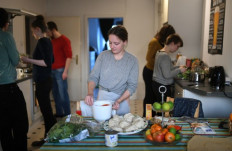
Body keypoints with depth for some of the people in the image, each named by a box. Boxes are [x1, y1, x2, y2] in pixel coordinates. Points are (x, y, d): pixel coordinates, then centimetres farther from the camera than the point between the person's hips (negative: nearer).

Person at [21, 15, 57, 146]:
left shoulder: (42, 41, -15)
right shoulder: (48, 41, 12)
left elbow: (47, 62, -23)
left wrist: (29, 60, -17)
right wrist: (31, 61, 28)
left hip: (42, 82, -10)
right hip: (46, 79, 10)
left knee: (46, 111, -1)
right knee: (47, 111, 16)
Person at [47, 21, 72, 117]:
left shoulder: (64, 40, -6)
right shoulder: (52, 41, 17)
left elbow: (69, 56, -11)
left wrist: (65, 71, -16)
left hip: (60, 71, -7)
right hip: (52, 70, 7)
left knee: (63, 94, -4)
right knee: (55, 93, 11)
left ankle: (67, 114, 5)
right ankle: (59, 113, 22)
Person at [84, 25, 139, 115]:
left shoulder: (132, 60, -6)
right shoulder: (103, 56, -1)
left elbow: (132, 86, -9)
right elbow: (93, 77, -4)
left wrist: (119, 101, -22)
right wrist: (90, 93, -22)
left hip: (121, 99, -1)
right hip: (102, 97, 2)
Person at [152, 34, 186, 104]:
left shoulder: (159, 52, 9)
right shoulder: (165, 56, -21)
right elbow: (167, 75, -25)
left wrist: (178, 67, 9)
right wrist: (179, 70, -13)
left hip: (157, 83, 10)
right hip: (162, 86, -10)